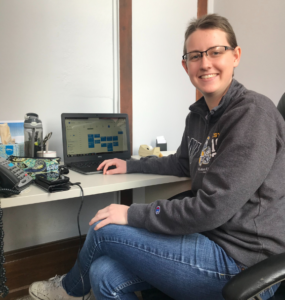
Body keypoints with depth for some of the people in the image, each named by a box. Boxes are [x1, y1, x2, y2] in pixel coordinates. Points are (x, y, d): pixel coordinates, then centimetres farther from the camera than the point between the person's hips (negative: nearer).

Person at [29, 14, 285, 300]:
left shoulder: (253, 114, -19)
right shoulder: (198, 114, 9)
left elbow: (212, 208, -24)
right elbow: (182, 163, 28)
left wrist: (133, 214, -16)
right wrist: (130, 166, 26)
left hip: (240, 260, -7)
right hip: (211, 238, 7)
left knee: (104, 230, -6)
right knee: (105, 276, -8)